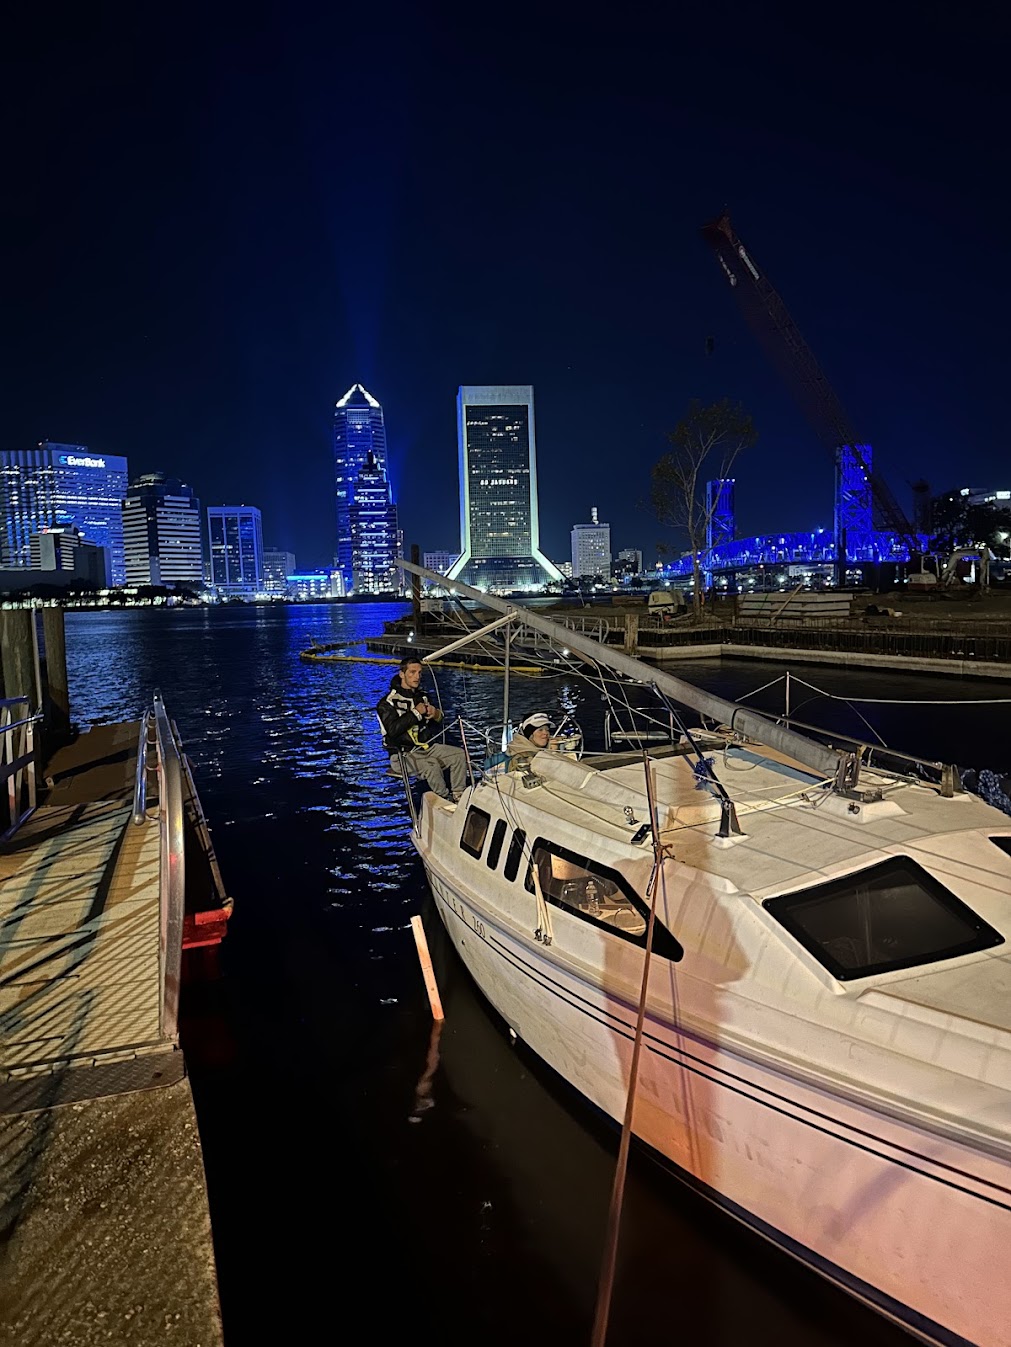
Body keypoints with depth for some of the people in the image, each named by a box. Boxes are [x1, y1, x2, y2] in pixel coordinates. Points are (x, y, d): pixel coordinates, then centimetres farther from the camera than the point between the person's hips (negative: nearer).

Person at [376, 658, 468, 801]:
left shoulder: (421, 696, 12)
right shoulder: (388, 702, -10)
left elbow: (439, 719, 21)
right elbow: (393, 730, -23)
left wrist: (436, 714, -5)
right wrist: (416, 713, -19)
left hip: (427, 746, 7)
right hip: (403, 754, -7)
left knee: (460, 754, -9)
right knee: (432, 765, -33)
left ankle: (458, 796, -6)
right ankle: (446, 800, -14)